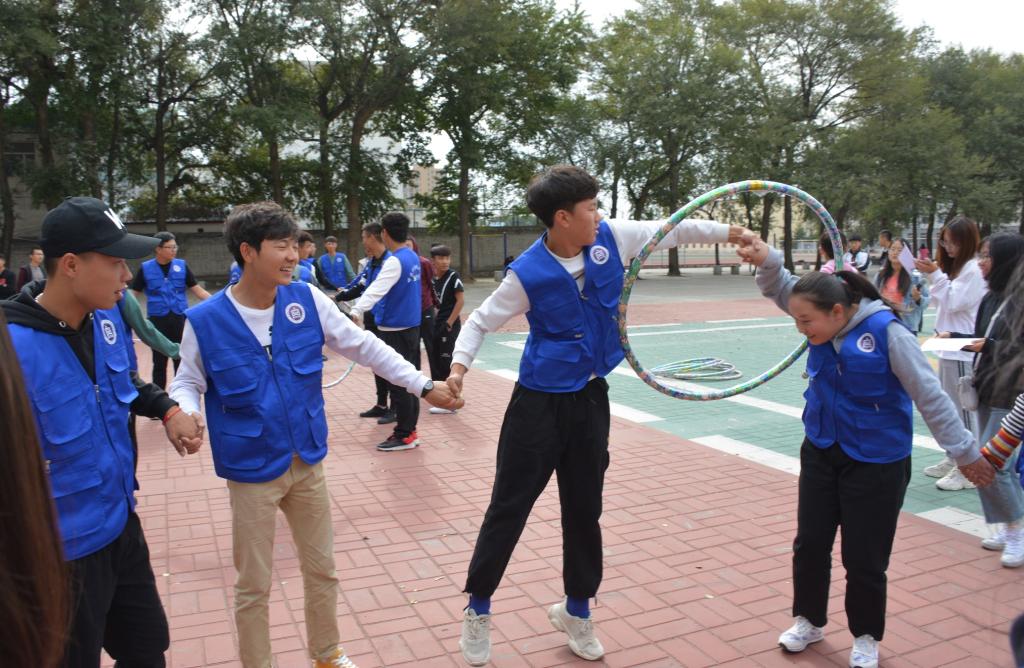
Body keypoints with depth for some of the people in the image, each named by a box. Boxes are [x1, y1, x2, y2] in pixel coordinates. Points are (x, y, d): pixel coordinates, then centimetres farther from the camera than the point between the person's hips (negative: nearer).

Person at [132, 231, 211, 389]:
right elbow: (133, 295, 4)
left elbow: (198, 290, 3)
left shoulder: (181, 266, 1)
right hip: (157, 320, -1)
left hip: (180, 319, 1)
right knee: (159, 364, 7)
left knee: (182, 362, 6)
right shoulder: (146, 268, -2)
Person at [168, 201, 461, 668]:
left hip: (308, 461, 3)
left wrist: (423, 385, -3)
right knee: (254, 586, 10)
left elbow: (363, 347, -1)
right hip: (251, 471, -3)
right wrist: (184, 414, -23)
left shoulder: (307, 299, -6)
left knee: (322, 569, 18)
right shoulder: (204, 320, -12)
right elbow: (188, 382, 0)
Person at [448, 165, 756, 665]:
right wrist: (460, 362, -21)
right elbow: (481, 321, -5)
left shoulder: (611, 238, -5)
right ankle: (477, 607, 25)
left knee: (585, 508, 15)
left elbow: (670, 230, 9)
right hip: (539, 403, -4)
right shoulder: (528, 273, -15)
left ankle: (576, 609, 35)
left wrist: (727, 233, 8)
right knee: (509, 507, 4)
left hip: (590, 399, 5)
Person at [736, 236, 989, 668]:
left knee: (864, 558, 7)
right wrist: (767, 262, -28)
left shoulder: (887, 332, -21)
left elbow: (930, 396, -15)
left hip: (877, 463, -5)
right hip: (820, 452, 6)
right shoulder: (826, 324, -5)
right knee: (810, 544, 15)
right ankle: (809, 620, 36)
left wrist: (964, 451, -8)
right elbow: (783, 290, -6)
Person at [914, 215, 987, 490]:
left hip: (963, 350, -9)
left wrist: (935, 274, -16)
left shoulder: (974, 269, -13)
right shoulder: (955, 266, 14)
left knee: (961, 408, -5)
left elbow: (955, 302, -17)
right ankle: (953, 459, 26)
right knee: (948, 406, 15)